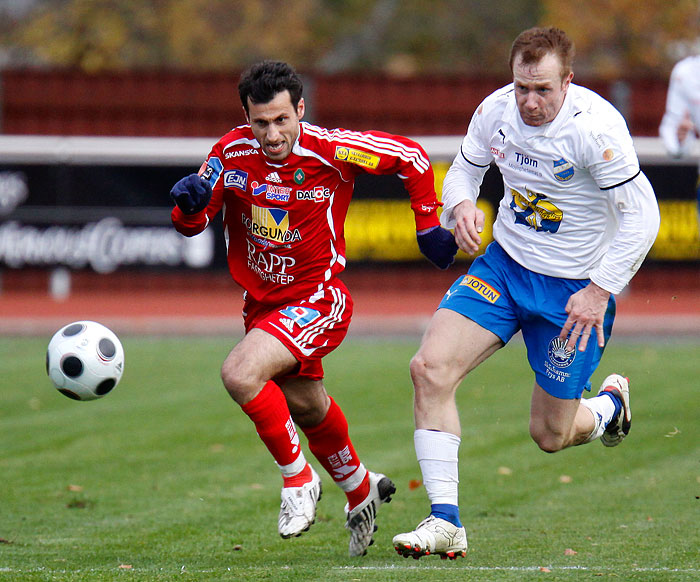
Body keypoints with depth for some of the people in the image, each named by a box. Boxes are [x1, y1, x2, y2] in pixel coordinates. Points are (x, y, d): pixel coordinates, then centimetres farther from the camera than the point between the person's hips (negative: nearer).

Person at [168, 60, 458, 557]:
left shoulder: (331, 151, -21)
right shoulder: (233, 152, -10)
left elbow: (412, 157, -7)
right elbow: (191, 225, -3)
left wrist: (429, 228, -4)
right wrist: (190, 202, -25)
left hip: (318, 301, -6)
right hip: (262, 302, 6)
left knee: (240, 374, -27)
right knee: (305, 405, 23)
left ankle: (299, 478, -6)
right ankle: (361, 490, 50)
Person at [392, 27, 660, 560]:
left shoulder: (594, 126, -24)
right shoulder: (496, 110, -8)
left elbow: (642, 215, -21)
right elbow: (464, 169, 10)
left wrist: (600, 290, -22)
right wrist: (462, 205, -14)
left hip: (576, 289, -4)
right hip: (504, 264, 5)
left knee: (551, 435, 5)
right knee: (430, 368, -17)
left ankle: (609, 406, 43)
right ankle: (445, 523, -11)